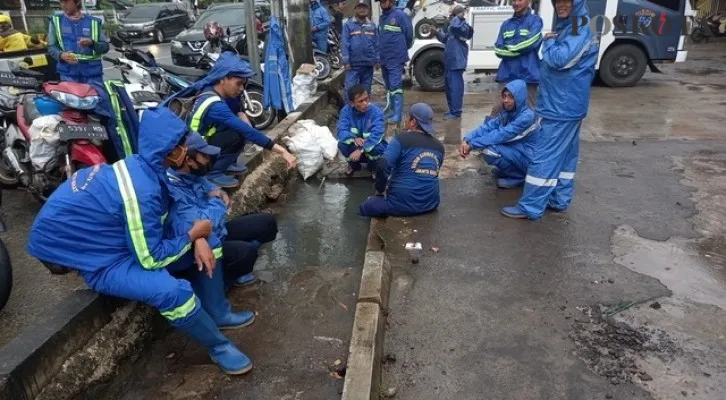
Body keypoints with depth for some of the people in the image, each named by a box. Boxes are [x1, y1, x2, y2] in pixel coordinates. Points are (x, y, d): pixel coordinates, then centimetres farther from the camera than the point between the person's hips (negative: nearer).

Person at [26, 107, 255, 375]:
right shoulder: (141, 190, -32)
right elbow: (151, 258, -27)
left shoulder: (144, 167, -5)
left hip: (122, 239, 9)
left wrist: (198, 239, -11)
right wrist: (193, 235, -13)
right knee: (173, 291, -32)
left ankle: (218, 314, 18)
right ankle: (219, 347, -7)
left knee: (205, 248, 4)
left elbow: (170, 212, 6)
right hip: (102, 258, -9)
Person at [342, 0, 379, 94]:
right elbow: (345, 44, -5)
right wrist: (346, 61, -11)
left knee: (366, 88, 12)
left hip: (368, 63, 4)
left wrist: (376, 60, 5)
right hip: (353, 63, -3)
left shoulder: (372, 26, 9)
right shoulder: (348, 25, -2)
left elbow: (376, 44, 10)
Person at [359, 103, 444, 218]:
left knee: (364, 208, 18)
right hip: (430, 203, 5)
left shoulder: (401, 139, -10)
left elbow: (383, 167, -21)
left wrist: (380, 190, -3)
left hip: (402, 204, -5)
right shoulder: (439, 146, 6)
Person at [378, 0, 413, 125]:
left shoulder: (400, 15, -9)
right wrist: (380, 55, 16)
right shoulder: (382, 17, 15)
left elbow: (409, 34, -6)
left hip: (396, 59, -8)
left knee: (395, 87, -11)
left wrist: (402, 49, 7)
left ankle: (397, 115, -10)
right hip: (384, 59, 8)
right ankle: (393, 111, 25)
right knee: (390, 87, 15)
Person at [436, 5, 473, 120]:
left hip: (457, 62, -10)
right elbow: (445, 39, 27)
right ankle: (452, 110, 25)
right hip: (450, 62, 10)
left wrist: (459, 17, -18)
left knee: (455, 87, -8)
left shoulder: (463, 26, -12)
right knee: (448, 86, 16)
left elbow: (454, 26, -34)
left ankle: (456, 112, -5)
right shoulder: (454, 27, 16)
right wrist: (437, 32, 13)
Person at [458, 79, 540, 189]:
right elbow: (488, 126, -8)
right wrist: (467, 140, -24)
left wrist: (472, 144, -26)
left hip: (528, 159, -9)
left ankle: (520, 177, -5)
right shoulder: (507, 112, 1)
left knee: (489, 151, -26)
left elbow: (501, 135, -29)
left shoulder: (527, 117, -24)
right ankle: (505, 169, 14)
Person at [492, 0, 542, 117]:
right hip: (506, 74, 4)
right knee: (497, 108, 0)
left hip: (527, 74, -3)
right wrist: (519, 50, -7)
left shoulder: (535, 20, 3)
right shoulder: (506, 24, 16)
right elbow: (498, 49, 5)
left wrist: (509, 48, -1)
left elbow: (530, 42, -13)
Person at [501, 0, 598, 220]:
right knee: (565, 154, 14)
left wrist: (548, 42, -11)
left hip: (562, 105, -10)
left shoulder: (581, 29, -16)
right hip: (566, 104, 10)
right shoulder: (566, 26, 15)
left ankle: (530, 207, -4)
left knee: (545, 156, -8)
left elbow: (559, 59, -27)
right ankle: (559, 200, 23)